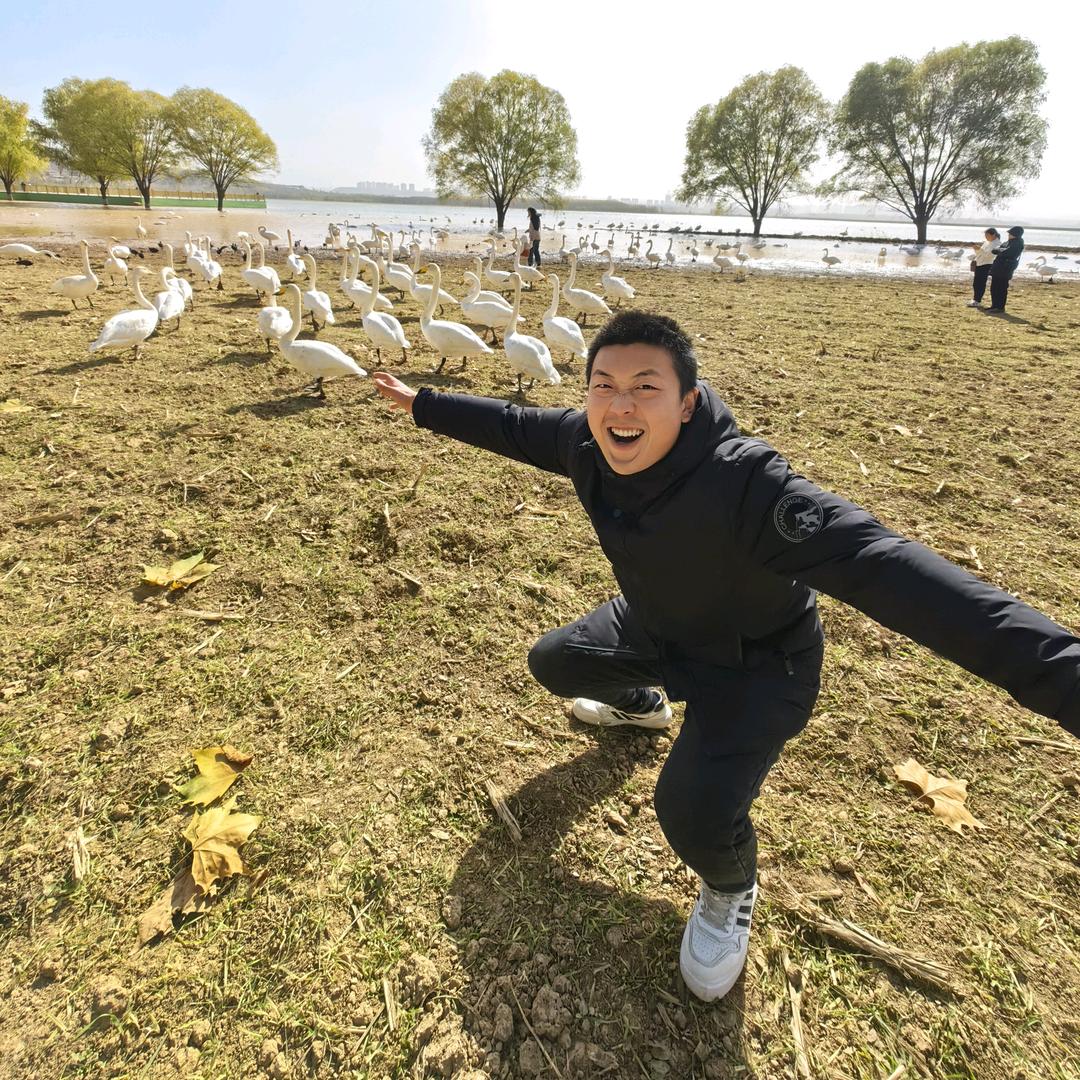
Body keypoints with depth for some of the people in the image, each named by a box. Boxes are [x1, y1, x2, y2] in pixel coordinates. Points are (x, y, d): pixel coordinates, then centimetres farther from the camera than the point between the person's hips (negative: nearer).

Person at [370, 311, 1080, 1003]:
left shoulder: (743, 484, -41)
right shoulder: (585, 441, -19)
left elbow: (883, 566, -50)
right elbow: (510, 425, 0)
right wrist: (422, 403, 12)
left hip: (756, 663, -6)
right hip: (654, 626, 7)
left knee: (692, 812, -25)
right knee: (554, 663, 20)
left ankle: (732, 889, 16)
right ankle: (640, 703, 54)